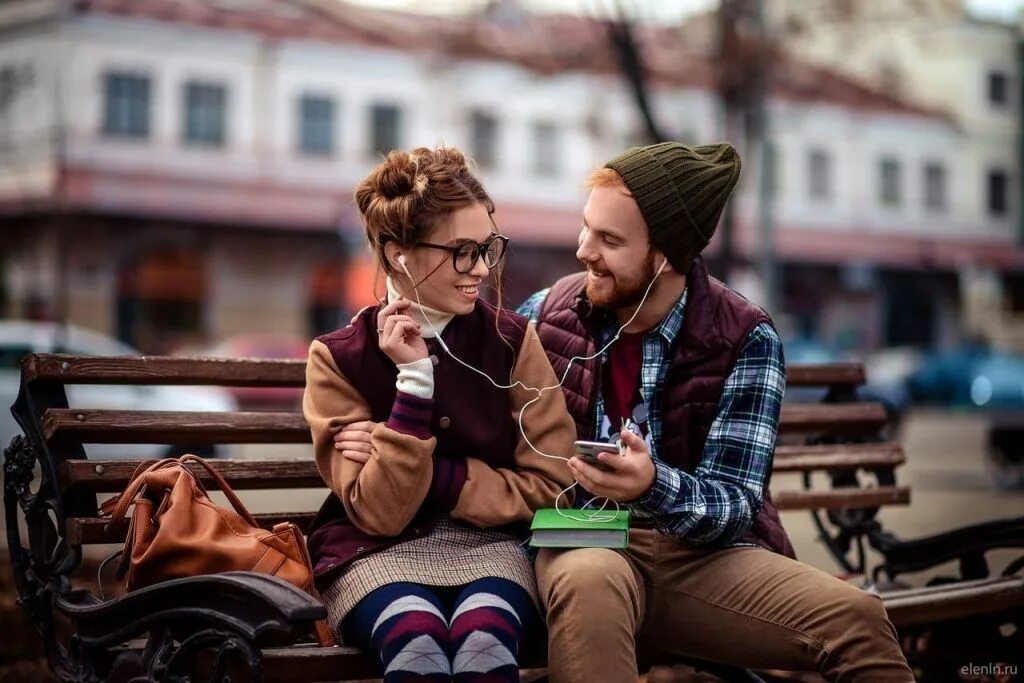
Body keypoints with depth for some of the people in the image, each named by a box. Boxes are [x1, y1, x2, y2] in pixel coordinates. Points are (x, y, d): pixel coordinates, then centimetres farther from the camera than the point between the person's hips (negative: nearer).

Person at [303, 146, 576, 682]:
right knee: (417, 638, -34)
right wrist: (414, 377, -18)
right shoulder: (340, 358, -4)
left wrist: (429, 474, -11)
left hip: (488, 544, 1)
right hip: (381, 552, 0)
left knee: (483, 638, -34)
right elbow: (380, 513, -10)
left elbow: (550, 487, -1)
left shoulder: (514, 341, -1)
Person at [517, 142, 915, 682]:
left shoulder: (745, 341, -3)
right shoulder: (545, 315, 3)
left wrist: (655, 486, -30)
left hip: (703, 551, 1)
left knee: (857, 620, -22)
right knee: (590, 583, -38)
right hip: (580, 543, -1)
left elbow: (734, 508, -9)